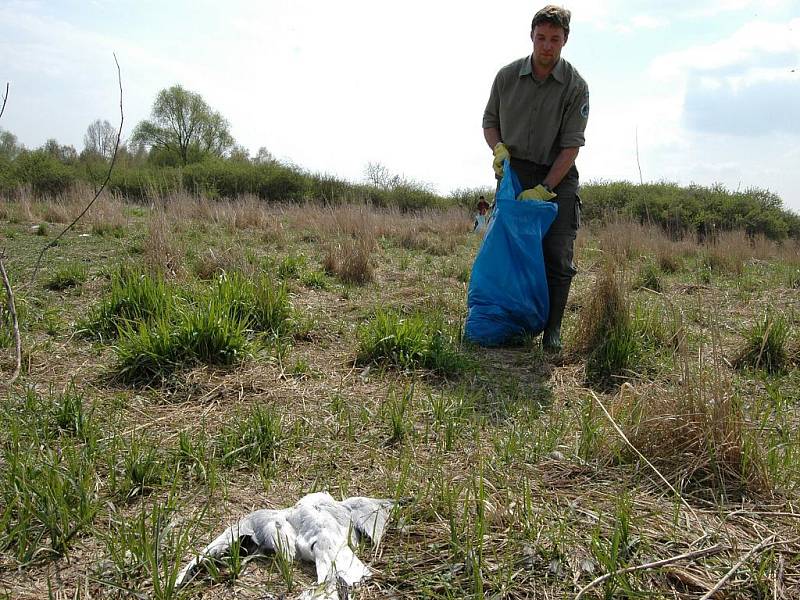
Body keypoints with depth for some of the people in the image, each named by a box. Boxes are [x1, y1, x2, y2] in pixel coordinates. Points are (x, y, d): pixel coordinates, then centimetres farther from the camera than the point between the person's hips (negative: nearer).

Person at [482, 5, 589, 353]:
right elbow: (490, 121, 12)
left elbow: (571, 146, -11)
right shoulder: (507, 76, -1)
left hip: (558, 179, -2)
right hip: (514, 173, 2)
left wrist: (544, 189, -20)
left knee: (558, 257, -8)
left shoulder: (576, 86, -8)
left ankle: (552, 330, 0)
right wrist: (498, 147, -9)